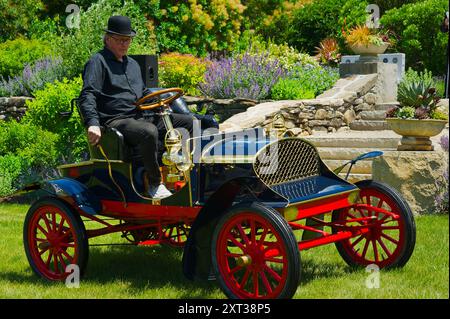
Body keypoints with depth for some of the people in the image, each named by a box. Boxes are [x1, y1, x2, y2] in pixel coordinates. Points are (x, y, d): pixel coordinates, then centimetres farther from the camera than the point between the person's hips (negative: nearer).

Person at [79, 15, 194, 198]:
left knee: (189, 122, -1)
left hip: (138, 117, 9)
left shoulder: (132, 64, 27)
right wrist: (93, 123, -28)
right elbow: (87, 96, -12)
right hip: (115, 121, -8)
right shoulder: (98, 62, 0)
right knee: (149, 132, -40)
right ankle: (155, 185, -29)